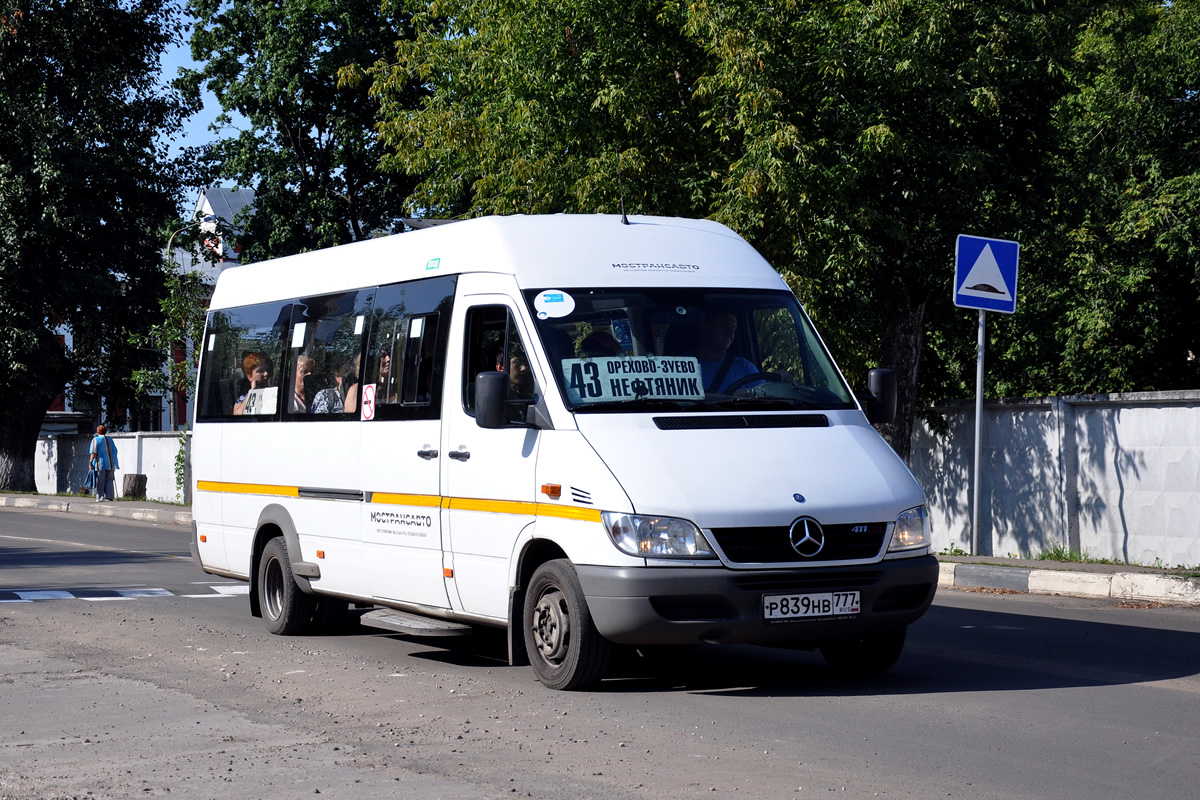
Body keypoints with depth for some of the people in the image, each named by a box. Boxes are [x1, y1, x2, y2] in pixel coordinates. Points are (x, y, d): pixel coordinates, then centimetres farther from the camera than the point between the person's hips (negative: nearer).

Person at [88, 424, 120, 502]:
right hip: (110, 463, 4)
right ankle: (109, 496, 0)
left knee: (100, 481, 0)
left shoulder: (96, 439, -4)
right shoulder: (109, 439, 11)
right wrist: (114, 462, 22)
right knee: (109, 480, 10)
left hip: (100, 463, -4)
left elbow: (94, 452, -14)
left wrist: (90, 462, -12)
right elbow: (115, 451, 14)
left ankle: (100, 497, -2)